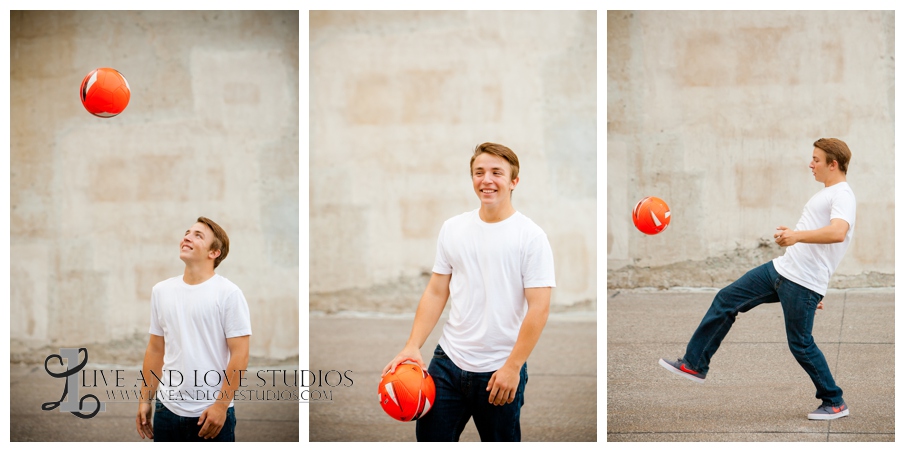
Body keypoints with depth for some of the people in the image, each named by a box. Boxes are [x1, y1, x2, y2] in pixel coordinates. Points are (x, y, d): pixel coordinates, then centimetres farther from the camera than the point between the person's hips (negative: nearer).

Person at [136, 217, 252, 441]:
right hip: (167, 409, 5)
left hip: (211, 413, -5)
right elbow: (155, 350, 14)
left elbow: (240, 355, -11)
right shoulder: (161, 290, 8)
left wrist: (221, 405, -15)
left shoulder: (228, 293, -8)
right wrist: (145, 400, 10)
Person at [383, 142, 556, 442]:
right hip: (448, 361, 4)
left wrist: (512, 367, -16)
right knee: (431, 439, 5)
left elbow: (539, 308, -12)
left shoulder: (530, 236, -9)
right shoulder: (452, 229, 6)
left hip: (501, 371, -4)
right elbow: (436, 293, 9)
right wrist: (412, 346, 0)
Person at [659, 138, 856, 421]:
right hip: (781, 268, 10)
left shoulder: (842, 195, -13)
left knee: (800, 344, -2)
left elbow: (838, 233, -33)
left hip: (803, 283, -10)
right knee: (725, 300, 7)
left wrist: (797, 235, -46)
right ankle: (695, 364, 14)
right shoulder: (825, 193, 19)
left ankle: (834, 403, 16)